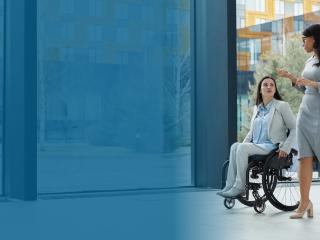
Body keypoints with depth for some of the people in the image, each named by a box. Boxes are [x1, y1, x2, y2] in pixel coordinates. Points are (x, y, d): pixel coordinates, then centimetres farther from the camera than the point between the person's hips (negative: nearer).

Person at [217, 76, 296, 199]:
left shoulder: (282, 106, 0)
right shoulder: (257, 108, 19)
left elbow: (294, 128, -1)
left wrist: (285, 148, -12)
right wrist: (243, 143, 8)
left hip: (272, 146, -6)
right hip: (256, 145, 6)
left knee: (242, 148, -29)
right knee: (235, 146, -23)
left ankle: (239, 187, -24)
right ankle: (230, 186, -25)